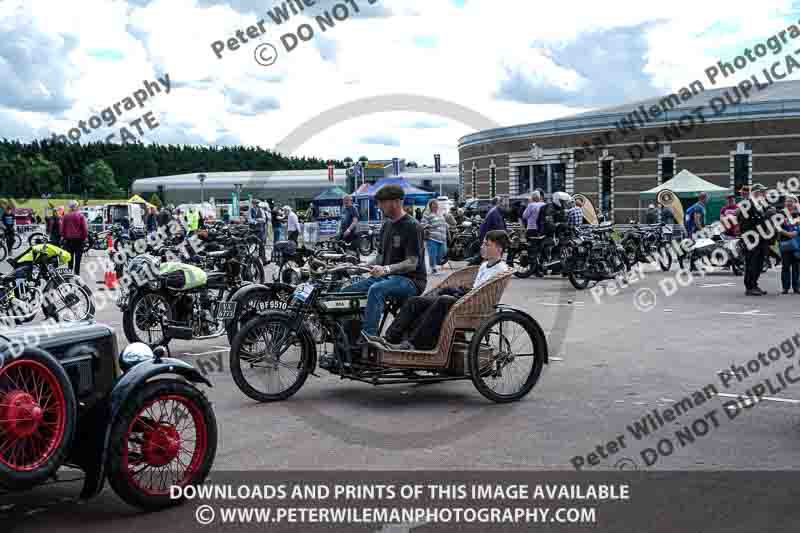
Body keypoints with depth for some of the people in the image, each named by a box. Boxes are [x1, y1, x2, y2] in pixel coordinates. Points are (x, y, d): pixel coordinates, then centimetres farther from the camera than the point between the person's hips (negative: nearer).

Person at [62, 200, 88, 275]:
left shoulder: (66, 216, 0)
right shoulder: (80, 215, -9)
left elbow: (62, 228, 5)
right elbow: (85, 227, -10)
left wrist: (64, 237, 15)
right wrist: (85, 237, 0)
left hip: (68, 239, 3)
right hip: (79, 239, -3)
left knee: (70, 258, 12)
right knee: (78, 257, -1)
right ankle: (77, 273, -4)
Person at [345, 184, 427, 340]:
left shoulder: (412, 226, -12)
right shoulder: (386, 225, 14)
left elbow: (412, 263, -18)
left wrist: (387, 269, -32)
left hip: (410, 280, -9)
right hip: (387, 277, 9)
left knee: (376, 290, -37)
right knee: (347, 291, -6)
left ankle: (368, 337, -40)